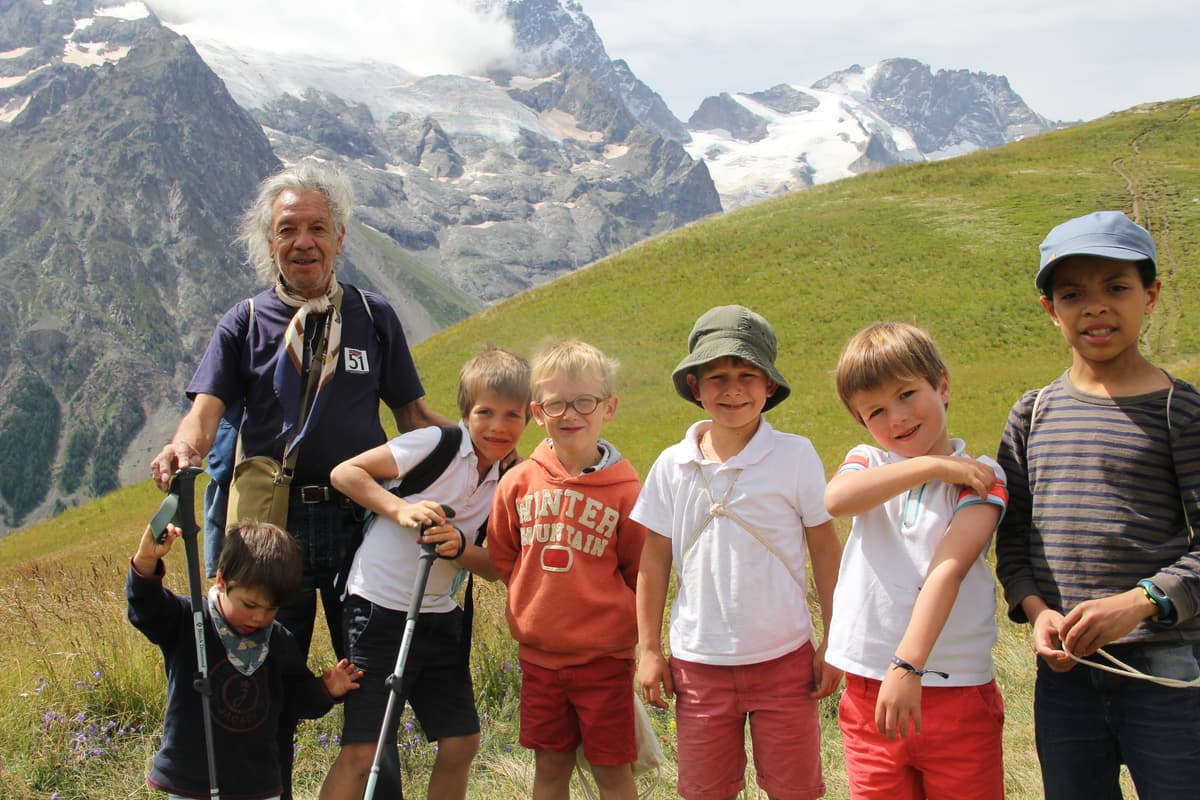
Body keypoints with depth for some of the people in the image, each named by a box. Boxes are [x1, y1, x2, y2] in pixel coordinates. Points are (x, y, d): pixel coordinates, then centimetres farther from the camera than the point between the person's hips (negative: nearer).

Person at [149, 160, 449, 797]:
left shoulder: (374, 318, 8)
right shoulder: (244, 323, 5)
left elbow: (413, 415, 8)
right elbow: (206, 409, -8)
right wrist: (182, 448, -31)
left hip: (360, 518, 1)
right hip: (272, 522, 0)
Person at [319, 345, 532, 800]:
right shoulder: (436, 444, -11)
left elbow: (495, 568, 3)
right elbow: (344, 472, -10)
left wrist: (459, 547, -16)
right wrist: (401, 509, -21)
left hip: (441, 620, 6)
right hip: (379, 611, -6)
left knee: (461, 744, 8)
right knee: (362, 751, -8)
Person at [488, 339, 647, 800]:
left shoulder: (625, 489, -11)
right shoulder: (519, 483, -2)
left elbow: (640, 575, 0)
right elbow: (502, 558, 12)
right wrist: (536, 599, 6)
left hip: (604, 658, -3)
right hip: (539, 654, 3)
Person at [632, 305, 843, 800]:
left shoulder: (795, 456, -7)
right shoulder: (672, 466, -1)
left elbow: (824, 549, -1)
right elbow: (654, 562, 6)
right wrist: (649, 651, 6)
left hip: (784, 659, -2)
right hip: (699, 661, 2)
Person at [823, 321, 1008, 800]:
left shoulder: (979, 478, -3)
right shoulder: (868, 464, 7)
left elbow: (949, 568, -18)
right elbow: (836, 499, -17)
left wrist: (908, 665, -30)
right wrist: (930, 466, -16)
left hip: (958, 694, -2)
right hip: (869, 689, 3)